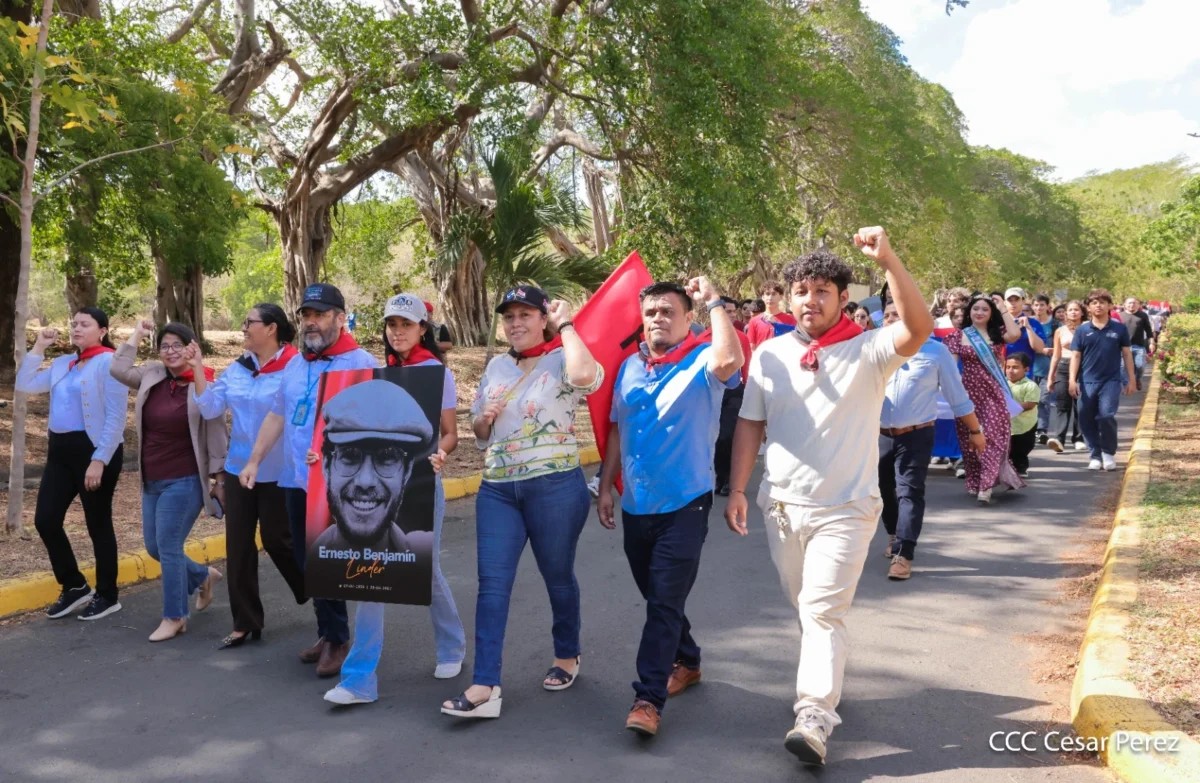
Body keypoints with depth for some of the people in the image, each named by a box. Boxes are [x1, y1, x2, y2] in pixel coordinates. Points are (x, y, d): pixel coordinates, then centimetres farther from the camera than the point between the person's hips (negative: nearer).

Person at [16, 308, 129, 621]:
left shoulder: (110, 362, -11)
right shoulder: (63, 363, 13)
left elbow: (115, 418, -15)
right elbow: (24, 385, 16)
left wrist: (99, 460, -20)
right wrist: (38, 348, 9)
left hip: (94, 451, -8)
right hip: (60, 450, 8)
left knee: (98, 525, 4)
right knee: (45, 520, 7)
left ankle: (107, 596, 19)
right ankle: (74, 586, 24)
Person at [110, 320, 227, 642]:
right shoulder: (153, 376, 5)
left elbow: (216, 434, -12)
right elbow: (118, 369, 5)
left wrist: (219, 479, -12)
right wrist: (137, 335, 6)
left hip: (185, 482, -7)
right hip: (152, 482, 7)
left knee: (168, 548, -5)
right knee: (154, 547, 14)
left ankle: (174, 617, 11)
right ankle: (204, 575, 38)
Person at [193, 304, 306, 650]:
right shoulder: (236, 369, 5)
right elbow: (210, 408, 1)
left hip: (278, 473, -6)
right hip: (238, 469, 6)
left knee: (277, 539, 8)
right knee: (238, 546, 8)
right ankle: (245, 623, 19)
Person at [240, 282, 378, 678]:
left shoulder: (361, 364, -10)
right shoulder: (295, 365, 14)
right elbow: (276, 416, 19)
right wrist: (254, 461, 16)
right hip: (295, 480, 7)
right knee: (308, 562, 13)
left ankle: (336, 639, 15)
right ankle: (329, 633, 26)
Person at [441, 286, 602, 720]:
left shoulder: (561, 361, -6)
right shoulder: (496, 366, 12)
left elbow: (586, 376, -33)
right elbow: (480, 434, 21)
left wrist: (566, 324, -18)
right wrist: (483, 420, -4)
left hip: (555, 487, -5)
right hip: (497, 489, 5)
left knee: (557, 576, 11)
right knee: (492, 583, -3)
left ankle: (567, 656, 35)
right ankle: (485, 685, -3)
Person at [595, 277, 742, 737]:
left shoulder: (702, 362, -9)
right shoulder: (629, 367, 8)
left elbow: (730, 361, -34)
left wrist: (713, 302, -22)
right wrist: (605, 487, 11)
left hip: (684, 505, -6)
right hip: (636, 505, 7)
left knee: (665, 602, -7)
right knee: (657, 598, 19)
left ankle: (648, 698, -1)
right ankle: (686, 662, 40)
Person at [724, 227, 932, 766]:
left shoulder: (867, 351, -9)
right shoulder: (769, 355, 3)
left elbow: (919, 328, -28)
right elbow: (750, 424, 7)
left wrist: (887, 260, -37)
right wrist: (737, 489, 2)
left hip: (844, 508, -4)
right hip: (781, 505, 5)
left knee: (822, 612, -10)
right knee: (805, 610, 18)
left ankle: (814, 718, -8)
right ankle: (826, 683, 38)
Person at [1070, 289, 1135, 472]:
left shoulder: (1119, 329, 3)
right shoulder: (1082, 330, 3)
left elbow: (1127, 354, 7)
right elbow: (1076, 356, 3)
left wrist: (1131, 379, 6)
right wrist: (1073, 380, -5)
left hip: (1111, 381, -2)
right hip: (1087, 382, 2)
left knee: (1106, 416, -14)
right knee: (1086, 420, 3)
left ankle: (1109, 453, 7)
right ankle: (1095, 455, 19)